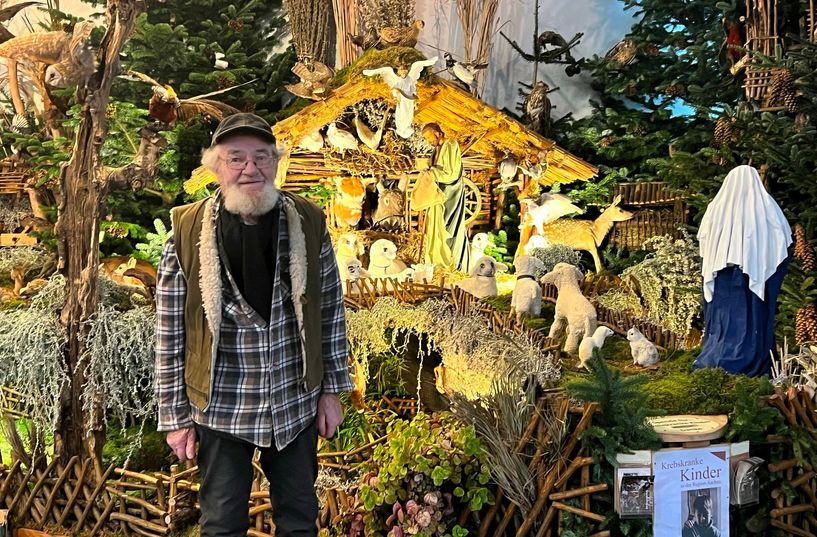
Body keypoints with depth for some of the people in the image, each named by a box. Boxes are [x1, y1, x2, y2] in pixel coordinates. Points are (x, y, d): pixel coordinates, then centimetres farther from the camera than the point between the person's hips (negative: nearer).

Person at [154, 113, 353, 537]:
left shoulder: (308, 224, -5)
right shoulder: (188, 233, -10)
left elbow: (330, 311, 2)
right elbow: (170, 334, -5)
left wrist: (332, 390, 3)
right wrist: (175, 417, -3)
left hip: (296, 403, 2)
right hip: (220, 409, -1)